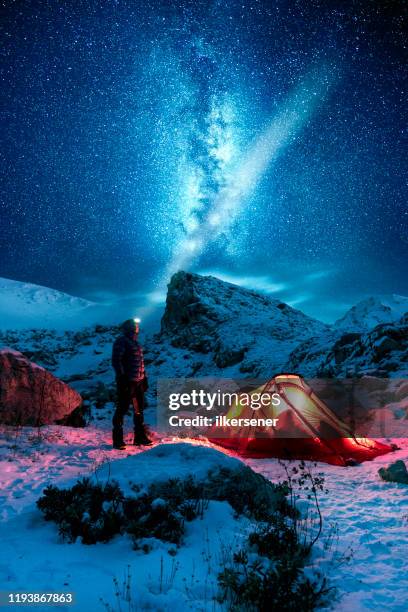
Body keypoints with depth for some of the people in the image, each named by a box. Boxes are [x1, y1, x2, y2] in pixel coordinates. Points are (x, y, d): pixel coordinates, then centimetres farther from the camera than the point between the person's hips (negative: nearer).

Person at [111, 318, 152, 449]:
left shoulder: (135, 342, 19)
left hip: (138, 381, 9)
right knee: (122, 409, -4)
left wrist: (144, 378, 18)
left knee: (139, 410, 13)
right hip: (126, 382, -9)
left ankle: (140, 437, 24)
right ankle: (117, 440, 3)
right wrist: (122, 377, -19)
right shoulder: (121, 341, -7)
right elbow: (116, 361, -14)